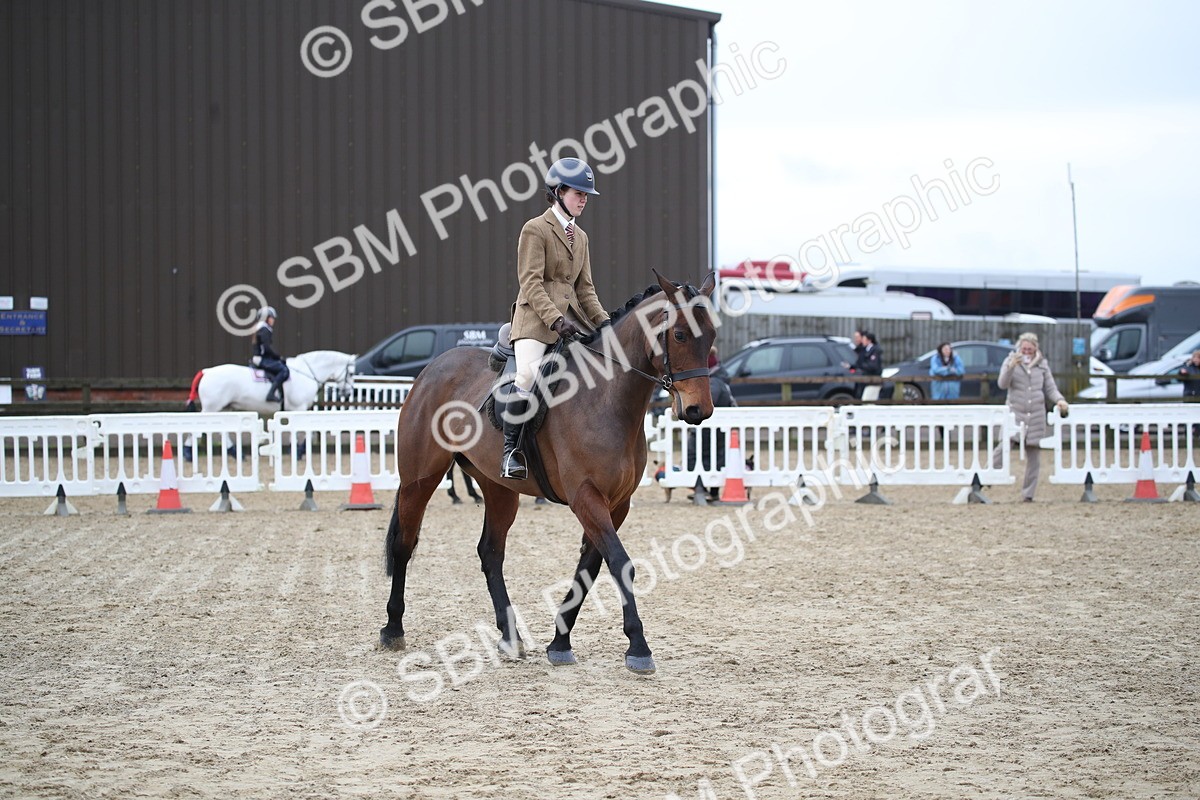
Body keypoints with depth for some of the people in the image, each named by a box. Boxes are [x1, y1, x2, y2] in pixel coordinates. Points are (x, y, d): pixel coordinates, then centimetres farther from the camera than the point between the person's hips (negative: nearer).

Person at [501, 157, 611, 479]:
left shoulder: (580, 236, 20)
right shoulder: (535, 229, -3)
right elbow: (531, 283, -12)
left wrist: (604, 321, 4)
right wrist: (555, 319, -23)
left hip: (571, 316, 8)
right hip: (536, 318, -8)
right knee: (528, 373, -29)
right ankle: (510, 450, -23)